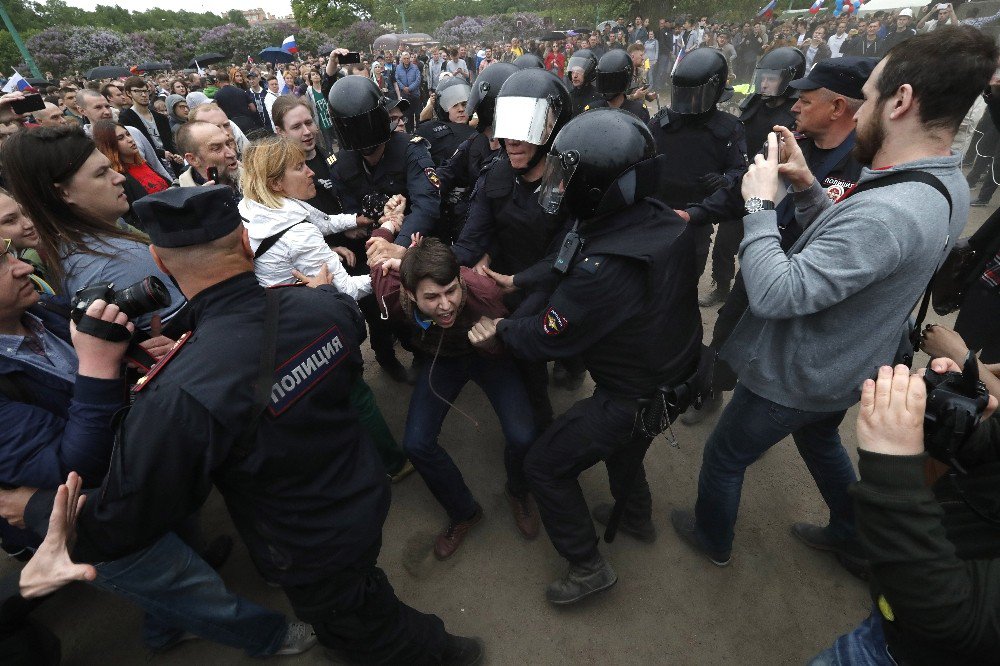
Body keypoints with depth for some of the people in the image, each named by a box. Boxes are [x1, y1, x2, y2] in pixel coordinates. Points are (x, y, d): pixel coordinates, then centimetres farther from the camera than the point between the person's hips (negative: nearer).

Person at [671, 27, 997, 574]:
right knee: (820, 439, 35)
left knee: (723, 456, 16)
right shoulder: (944, 185, -4)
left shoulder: (886, 213, -37)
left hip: (795, 376, -9)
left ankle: (712, 538, 43)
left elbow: (773, 294, -38)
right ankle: (852, 537, 56)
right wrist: (805, 186, -7)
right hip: (844, 369, 9)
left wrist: (759, 203, -27)